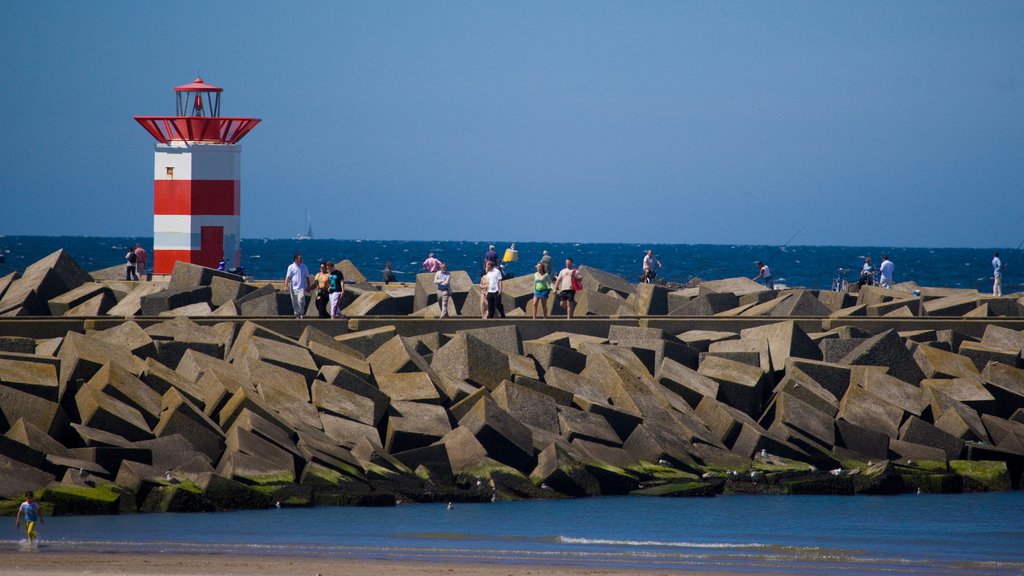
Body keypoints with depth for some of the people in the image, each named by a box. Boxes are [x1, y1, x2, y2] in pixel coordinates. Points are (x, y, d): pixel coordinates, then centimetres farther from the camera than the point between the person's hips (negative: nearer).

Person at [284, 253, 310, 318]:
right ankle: (297, 314, 14)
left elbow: (307, 278, 13)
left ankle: (302, 313, 0)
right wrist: (286, 286, -11)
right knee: (295, 302, 3)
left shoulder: (304, 267, 6)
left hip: (301, 288, 0)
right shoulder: (291, 267, 1)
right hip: (293, 288, 0)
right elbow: (288, 277, 0)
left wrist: (308, 287, 11)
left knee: (301, 301, -14)